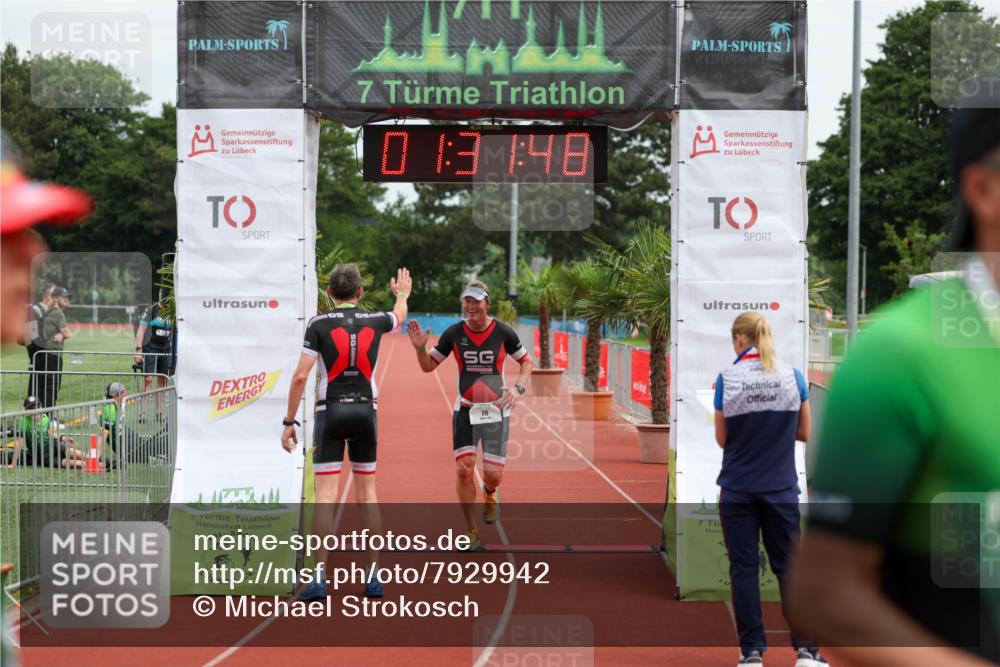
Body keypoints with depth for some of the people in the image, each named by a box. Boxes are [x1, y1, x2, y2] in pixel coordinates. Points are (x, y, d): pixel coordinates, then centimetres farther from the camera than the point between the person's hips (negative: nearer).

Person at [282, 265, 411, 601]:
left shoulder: (319, 324, -4)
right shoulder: (374, 321, 5)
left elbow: (301, 376, -9)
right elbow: (399, 315, 30)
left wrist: (289, 422, -2)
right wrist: (403, 294, 53)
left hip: (332, 410, -2)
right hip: (366, 410, 2)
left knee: (325, 494, -3)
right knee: (367, 492, 10)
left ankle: (319, 576, -8)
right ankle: (374, 576, 12)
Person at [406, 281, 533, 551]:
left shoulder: (503, 332, -6)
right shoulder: (454, 333, -3)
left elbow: (526, 361, 6)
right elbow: (428, 366, 5)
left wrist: (517, 388, -11)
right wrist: (420, 348, -15)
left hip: (496, 410, -1)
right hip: (465, 411, 1)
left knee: (493, 474, -5)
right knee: (464, 470, -9)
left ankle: (489, 494, 36)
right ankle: (472, 533, 8)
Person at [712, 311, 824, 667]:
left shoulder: (727, 379, -8)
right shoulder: (793, 377, -3)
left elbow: (722, 439, -1)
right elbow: (805, 432, 5)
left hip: (738, 489, -1)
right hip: (780, 489, 1)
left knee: (744, 567, 6)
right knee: (788, 565, 8)